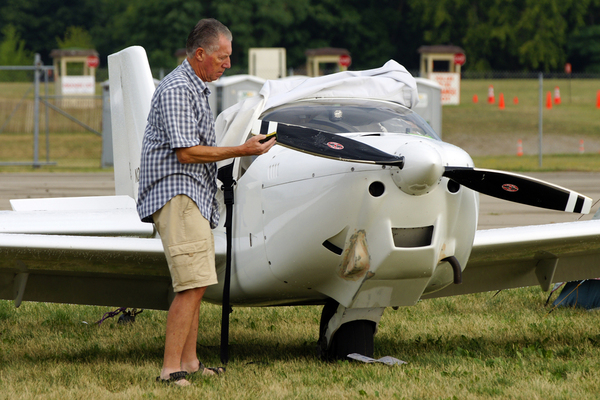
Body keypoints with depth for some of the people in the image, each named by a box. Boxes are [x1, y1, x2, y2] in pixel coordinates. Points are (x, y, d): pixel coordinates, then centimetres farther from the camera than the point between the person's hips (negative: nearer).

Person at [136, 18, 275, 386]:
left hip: (196, 197, 11)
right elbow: (186, 152, -19)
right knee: (193, 284, -17)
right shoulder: (177, 90, -14)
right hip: (176, 194, -11)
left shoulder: (197, 89, 20)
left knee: (194, 285, 12)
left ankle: (189, 363, 17)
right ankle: (171, 370, -18)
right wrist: (241, 151, -16)